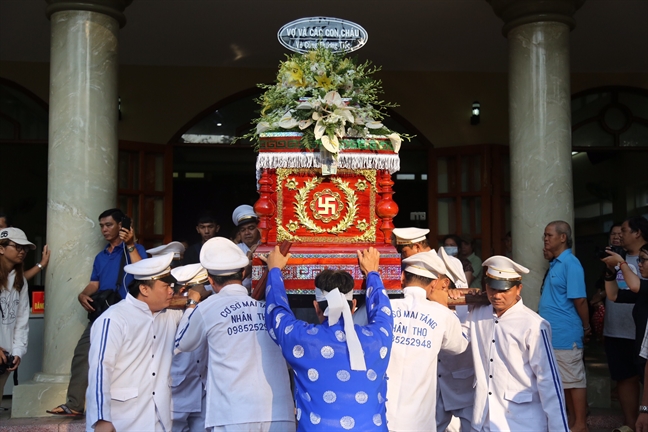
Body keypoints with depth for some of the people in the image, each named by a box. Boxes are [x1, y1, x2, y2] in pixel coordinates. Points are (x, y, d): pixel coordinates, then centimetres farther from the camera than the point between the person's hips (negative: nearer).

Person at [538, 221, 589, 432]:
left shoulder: (570, 264, -15)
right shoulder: (555, 264, 14)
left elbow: (580, 299, -17)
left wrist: (586, 327, -7)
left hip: (566, 334, -9)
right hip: (553, 333, 9)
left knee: (574, 379, 0)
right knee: (564, 380, 15)